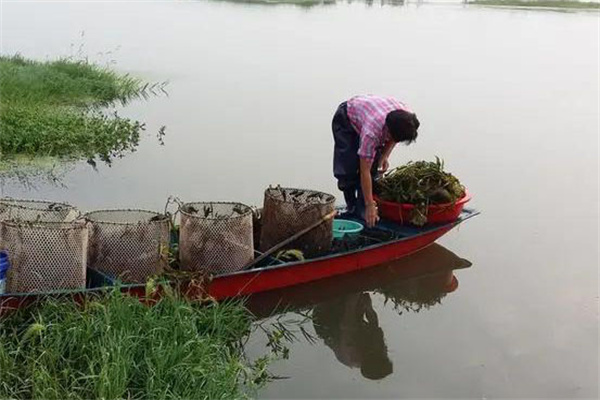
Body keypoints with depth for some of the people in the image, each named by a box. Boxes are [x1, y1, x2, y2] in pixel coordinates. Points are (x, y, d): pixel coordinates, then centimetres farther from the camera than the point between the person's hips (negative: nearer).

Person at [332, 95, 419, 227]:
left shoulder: (407, 117, -30)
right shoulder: (372, 131, -44)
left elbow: (394, 138, -2)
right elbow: (364, 171, -37)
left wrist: (385, 155, -16)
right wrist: (370, 205, -34)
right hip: (345, 120, -5)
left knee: (373, 167, -7)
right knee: (349, 167, -14)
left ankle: (361, 208, 2)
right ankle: (351, 205, 7)